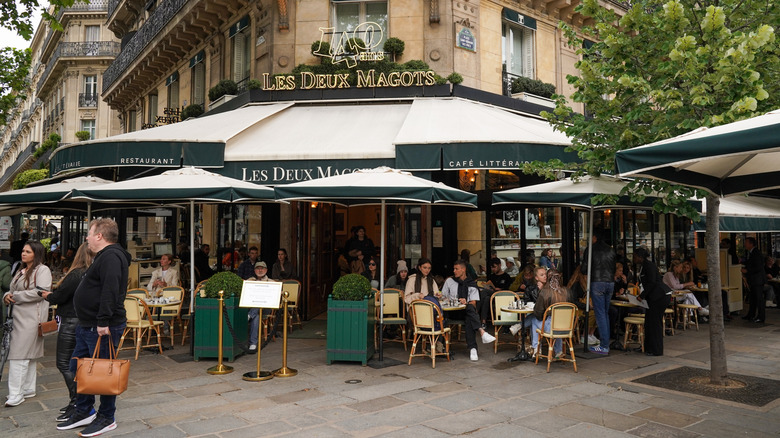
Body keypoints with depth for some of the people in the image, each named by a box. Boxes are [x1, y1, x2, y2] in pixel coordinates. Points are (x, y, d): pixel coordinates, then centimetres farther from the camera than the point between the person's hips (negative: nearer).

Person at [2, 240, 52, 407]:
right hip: (19, 317, 9)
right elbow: (12, 290, 24)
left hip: (31, 318, -9)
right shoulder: (21, 271, 20)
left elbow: (41, 292, -19)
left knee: (19, 355, -10)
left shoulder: (43, 270, -8)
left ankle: (16, 393, -7)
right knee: (28, 355, 13)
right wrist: (7, 296, 0)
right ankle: (28, 389, 21)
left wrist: (16, 296, -13)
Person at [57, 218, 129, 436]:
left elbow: (110, 291, -28)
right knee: (78, 367, 18)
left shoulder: (111, 257, -18)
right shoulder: (103, 256, 18)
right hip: (88, 326, 11)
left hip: (102, 328, -11)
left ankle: (107, 418, 13)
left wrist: (103, 322, -31)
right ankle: (84, 412, 31)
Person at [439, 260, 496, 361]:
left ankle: (472, 348, -43)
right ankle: (482, 332, -54)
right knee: (470, 309, -35)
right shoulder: (449, 281, 13)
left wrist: (466, 303, -20)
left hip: (466, 311, 1)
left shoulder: (472, 284, 9)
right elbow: (443, 297, 15)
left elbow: (473, 303, 2)